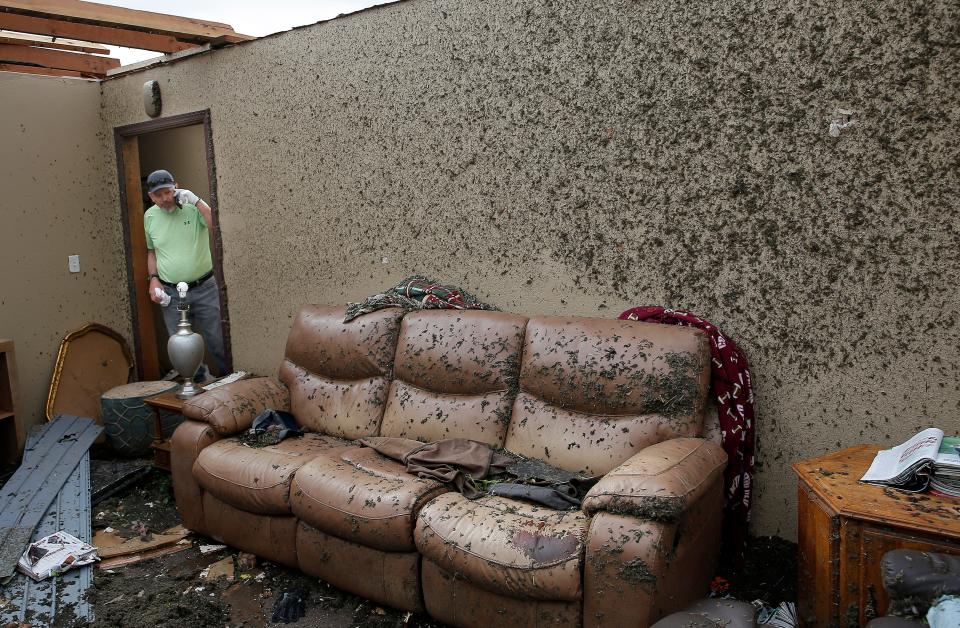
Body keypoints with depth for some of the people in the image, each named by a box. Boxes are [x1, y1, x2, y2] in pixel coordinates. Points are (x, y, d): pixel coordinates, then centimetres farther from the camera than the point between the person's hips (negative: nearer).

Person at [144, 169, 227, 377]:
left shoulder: (193, 207, -7)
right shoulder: (150, 216, 5)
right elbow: (151, 251, 18)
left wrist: (196, 201, -25)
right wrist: (153, 279, 5)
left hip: (204, 288, -3)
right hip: (171, 293, 3)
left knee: (217, 341, 2)